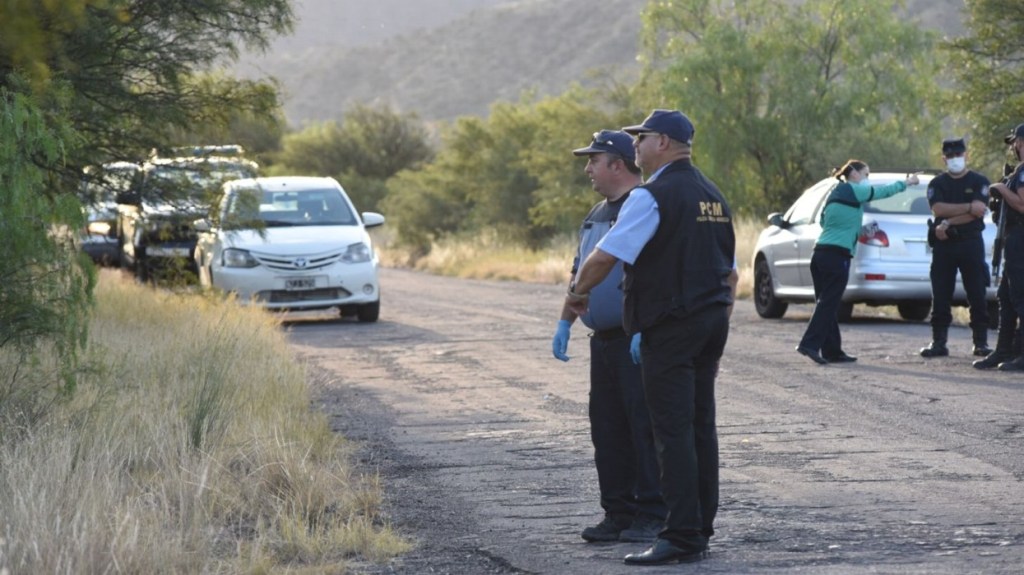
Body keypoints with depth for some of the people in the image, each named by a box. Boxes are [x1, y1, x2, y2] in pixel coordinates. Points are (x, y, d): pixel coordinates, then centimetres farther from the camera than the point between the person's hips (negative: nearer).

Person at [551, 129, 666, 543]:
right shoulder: (597, 214, 18)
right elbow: (580, 274, 27)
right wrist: (564, 323, 21)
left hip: (638, 341, -9)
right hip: (603, 338, 9)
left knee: (645, 427, -7)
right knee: (607, 428, 9)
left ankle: (652, 515, -4)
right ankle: (618, 514, 14)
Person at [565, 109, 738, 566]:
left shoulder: (651, 196, -12)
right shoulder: (712, 196, 15)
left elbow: (606, 255, -17)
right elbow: (731, 274, 19)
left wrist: (577, 292, 0)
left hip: (670, 324, -8)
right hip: (712, 321, 8)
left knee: (674, 432, -7)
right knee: (701, 427, 11)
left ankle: (682, 537, -9)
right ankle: (701, 530, 16)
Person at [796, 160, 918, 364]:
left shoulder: (834, 194, 19)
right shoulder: (853, 191, -4)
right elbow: (883, 191, 5)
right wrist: (906, 182, 19)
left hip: (820, 253, 8)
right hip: (837, 255, -8)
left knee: (826, 304, 8)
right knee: (828, 304, -10)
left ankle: (832, 351, 10)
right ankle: (809, 344, -19)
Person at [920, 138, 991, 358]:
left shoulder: (979, 182, 6)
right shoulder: (937, 183, 11)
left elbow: (979, 211, -9)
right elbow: (938, 209, -8)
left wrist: (948, 223, -12)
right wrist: (969, 207, -13)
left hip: (971, 243, -2)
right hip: (944, 244, 2)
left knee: (977, 296, -2)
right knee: (940, 297, 0)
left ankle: (981, 342, 2)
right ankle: (938, 343, 4)